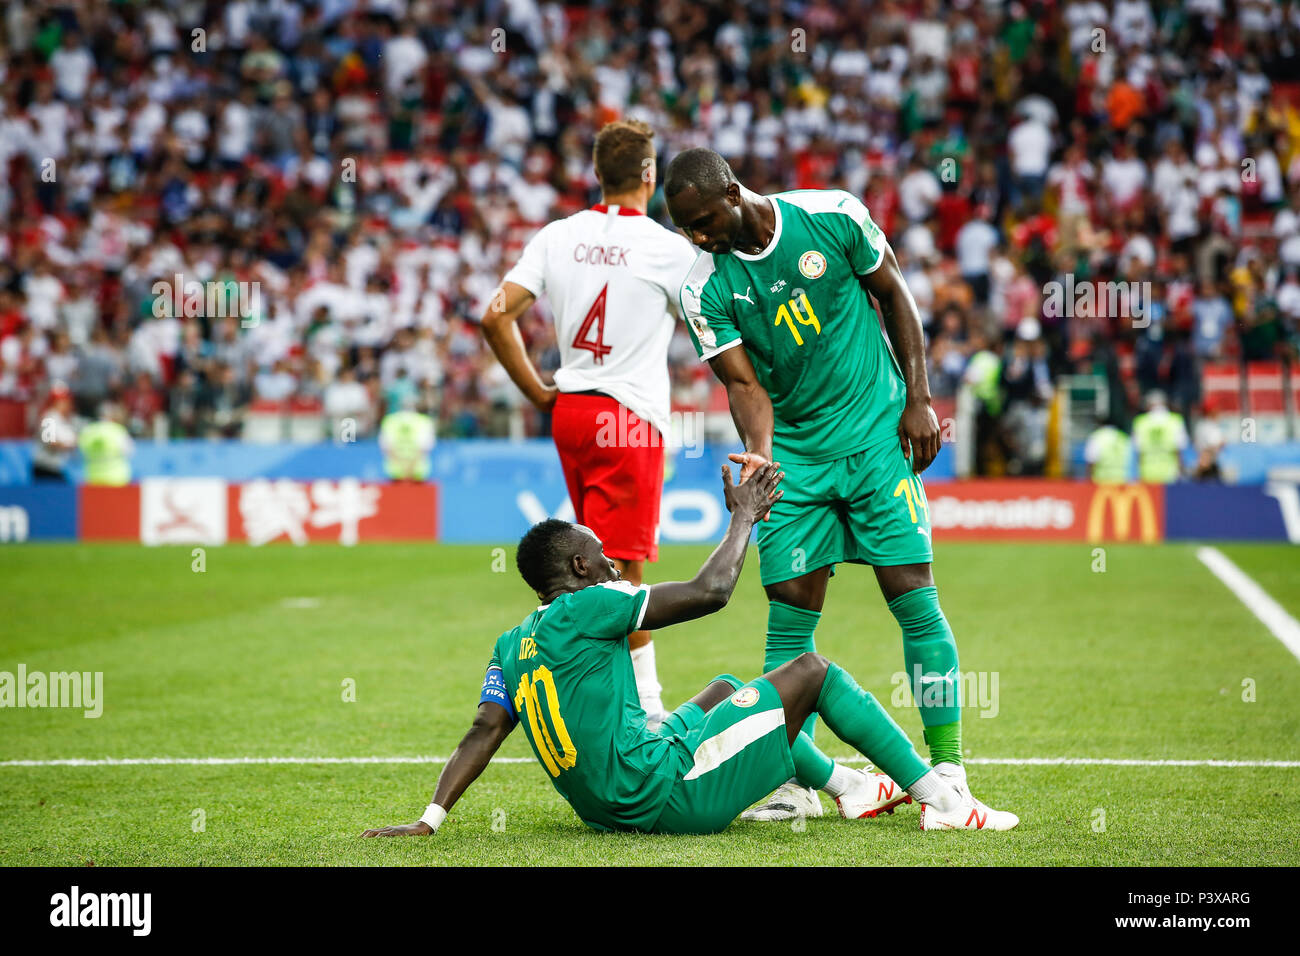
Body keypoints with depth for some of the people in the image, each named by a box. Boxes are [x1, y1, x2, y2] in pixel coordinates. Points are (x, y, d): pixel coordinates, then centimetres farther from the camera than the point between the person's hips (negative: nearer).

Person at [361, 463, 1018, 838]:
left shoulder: (511, 647, 10)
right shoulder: (587, 608, -12)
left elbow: (483, 733, -1)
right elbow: (711, 591, -11)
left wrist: (429, 819, -4)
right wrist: (743, 518, 4)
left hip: (607, 808, 9)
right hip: (665, 795, -9)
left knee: (725, 691, 32)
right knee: (813, 672, 4)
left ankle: (851, 788, 43)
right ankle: (940, 800, 10)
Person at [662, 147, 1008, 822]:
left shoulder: (831, 216, -10)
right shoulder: (705, 290, -7)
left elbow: (892, 293, 3)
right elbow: (745, 385, -7)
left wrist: (918, 399, 0)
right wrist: (759, 454, -27)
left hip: (877, 433, -1)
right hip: (794, 453, 2)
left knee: (914, 599, -7)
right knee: (790, 617, -3)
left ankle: (947, 767, -1)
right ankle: (794, 781, 4)